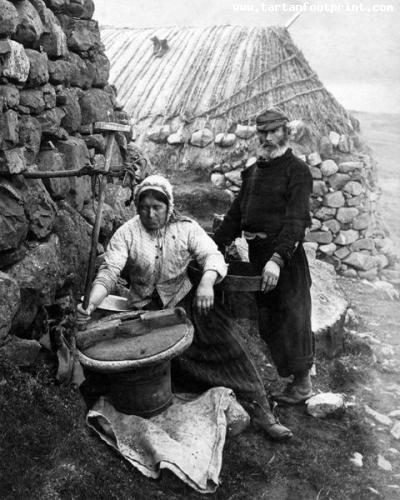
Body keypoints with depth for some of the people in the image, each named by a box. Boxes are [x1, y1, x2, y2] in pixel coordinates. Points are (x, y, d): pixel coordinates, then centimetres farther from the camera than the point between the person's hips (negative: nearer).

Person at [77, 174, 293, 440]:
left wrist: (206, 282, -37)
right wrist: (91, 303, -30)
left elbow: (212, 255, -14)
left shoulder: (186, 228, -2)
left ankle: (260, 410, -11)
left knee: (224, 336, -18)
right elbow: (109, 272, -12)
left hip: (185, 298, 1)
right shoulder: (126, 234, -4)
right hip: (146, 306, 0)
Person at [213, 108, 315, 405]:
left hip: (286, 255, -7)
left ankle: (303, 383, 17)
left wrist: (278, 258, -29)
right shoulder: (252, 171, 15)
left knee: (292, 318, 1)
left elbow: (296, 220, -19)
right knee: (264, 316, 14)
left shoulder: (297, 170, -8)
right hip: (256, 253, 7)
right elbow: (236, 214, 17)